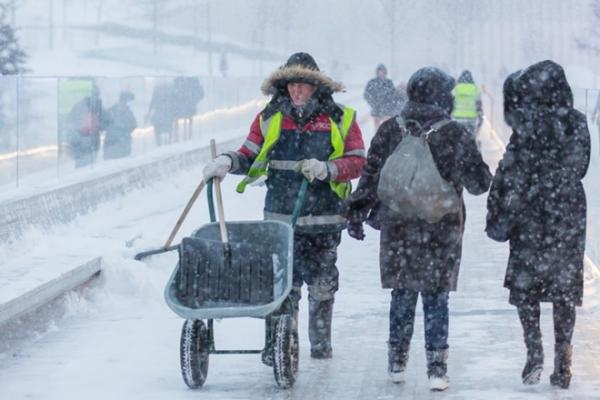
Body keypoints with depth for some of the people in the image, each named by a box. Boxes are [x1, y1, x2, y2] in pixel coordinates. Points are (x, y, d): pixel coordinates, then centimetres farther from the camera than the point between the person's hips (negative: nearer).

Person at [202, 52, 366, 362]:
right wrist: (227, 161, -14)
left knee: (322, 284, 8)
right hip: (280, 217, 0)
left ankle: (320, 342, 24)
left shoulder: (340, 120, 3)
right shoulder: (269, 119, 7)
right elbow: (248, 156, 6)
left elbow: (357, 161, -1)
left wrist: (326, 169, -18)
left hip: (324, 219, 0)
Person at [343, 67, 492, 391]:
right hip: (441, 231, -2)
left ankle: (397, 363, 20)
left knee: (402, 295, 14)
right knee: (436, 298, 4)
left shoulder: (390, 131, -1)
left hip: (398, 230, 2)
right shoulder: (454, 135, -8)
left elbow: (370, 177, 2)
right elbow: (478, 182, -3)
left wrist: (357, 213, 10)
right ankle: (436, 367, 1)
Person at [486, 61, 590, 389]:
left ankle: (534, 350, -3)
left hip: (533, 214, -4)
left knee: (525, 282, 9)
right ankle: (562, 362, 8)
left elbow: (513, 175, -13)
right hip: (570, 214, 4)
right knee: (565, 287, 9)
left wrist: (500, 215, -5)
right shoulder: (578, 124, 0)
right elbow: (579, 168, 10)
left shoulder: (531, 127, -14)